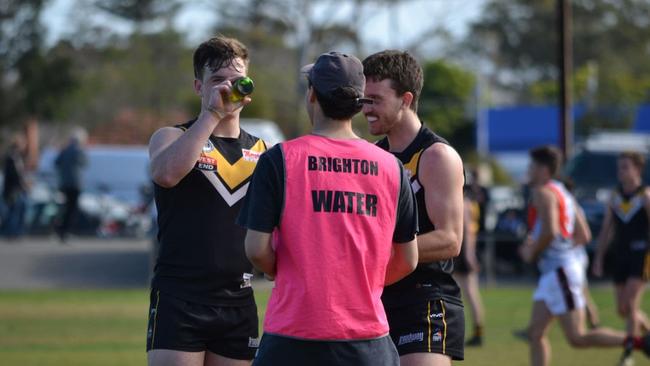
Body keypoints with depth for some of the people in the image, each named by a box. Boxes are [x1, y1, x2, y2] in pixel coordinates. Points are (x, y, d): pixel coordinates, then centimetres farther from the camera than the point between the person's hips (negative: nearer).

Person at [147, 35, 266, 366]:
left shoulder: (261, 152, 16)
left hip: (238, 303, 4)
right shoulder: (172, 138, 4)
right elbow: (165, 173, -21)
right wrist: (212, 115, -20)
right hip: (178, 298, -4)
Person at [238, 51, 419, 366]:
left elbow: (256, 250, -8)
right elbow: (407, 260, 10)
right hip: (368, 339, 2)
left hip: (293, 338, -2)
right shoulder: (390, 166, 5)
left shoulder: (279, 159, -4)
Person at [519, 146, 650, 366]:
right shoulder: (563, 193, 19)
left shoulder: (543, 192, -11)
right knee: (535, 334, 7)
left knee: (577, 338, -11)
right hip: (551, 273, 10)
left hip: (560, 271, -10)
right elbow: (582, 235, 21)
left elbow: (550, 231, -25)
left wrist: (533, 252, -8)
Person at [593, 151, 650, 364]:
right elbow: (606, 231, 13)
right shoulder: (616, 197, 9)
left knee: (630, 304, -15)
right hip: (620, 257, 6)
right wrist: (598, 259, 8)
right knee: (623, 309, 7)